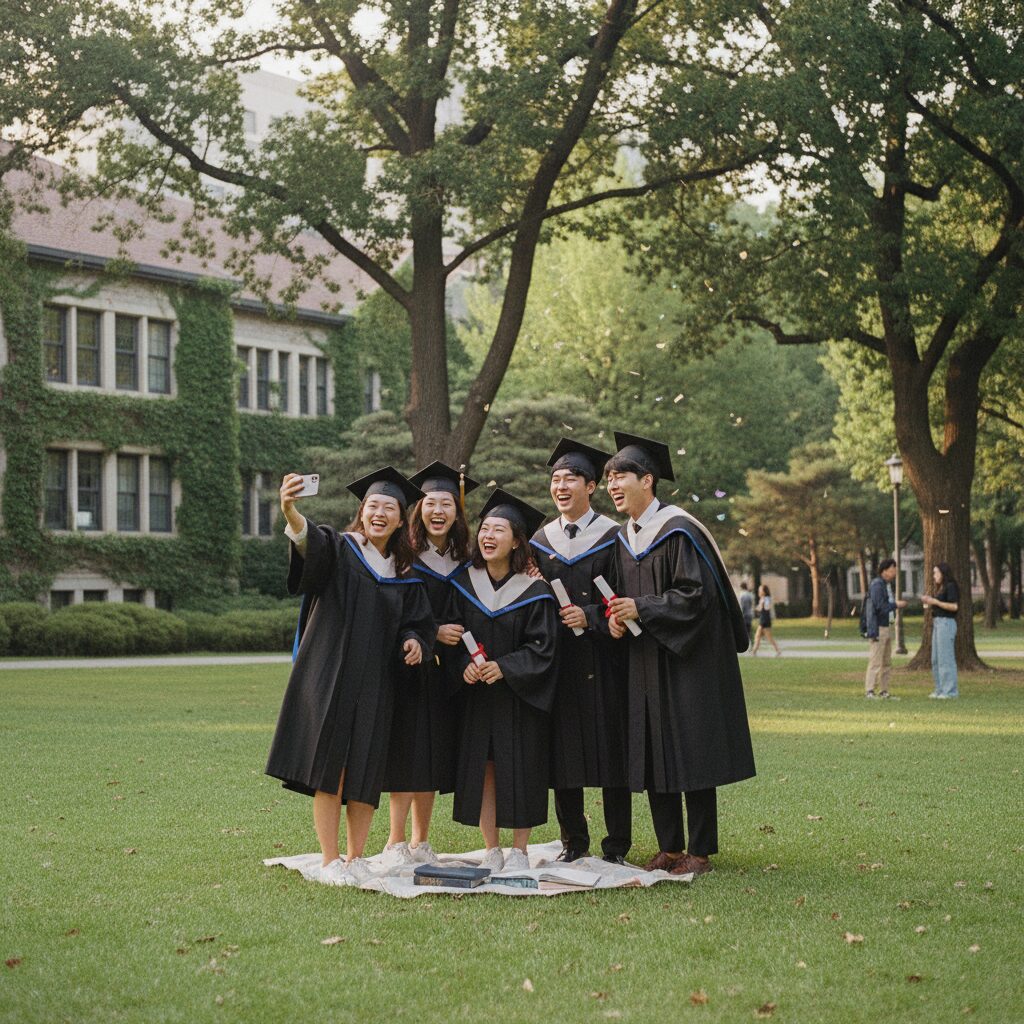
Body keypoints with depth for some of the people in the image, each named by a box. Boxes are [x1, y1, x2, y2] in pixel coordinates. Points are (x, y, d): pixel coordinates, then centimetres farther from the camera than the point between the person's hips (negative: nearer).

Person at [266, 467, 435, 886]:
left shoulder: (404, 575, 11)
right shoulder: (337, 549, -3)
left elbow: (418, 623, 19)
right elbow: (310, 541, -25)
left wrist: (414, 641, -7)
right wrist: (290, 512, -48)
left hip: (374, 684, 4)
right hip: (330, 676, -4)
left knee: (365, 775, 5)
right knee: (330, 768, -4)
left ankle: (355, 859, 17)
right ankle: (329, 862, 4)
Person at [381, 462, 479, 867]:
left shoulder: (464, 563, 10)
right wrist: (432, 633, -19)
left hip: (444, 669, 5)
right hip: (408, 667, -5)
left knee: (434, 755, 7)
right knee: (407, 753, -8)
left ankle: (421, 842, 14)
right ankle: (395, 844, -2)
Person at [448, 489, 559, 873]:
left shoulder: (534, 591, -8)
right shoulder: (464, 585, 2)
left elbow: (542, 647, -9)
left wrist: (504, 667, -22)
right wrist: (465, 664, -15)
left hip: (520, 697, -3)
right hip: (475, 694, 3)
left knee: (520, 770, 1)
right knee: (481, 768, 4)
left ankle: (519, 851, 13)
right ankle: (491, 850, 15)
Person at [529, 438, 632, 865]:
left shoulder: (612, 536, -1)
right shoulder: (540, 540, 12)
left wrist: (590, 615, -17)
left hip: (602, 658, -4)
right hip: (557, 660, 4)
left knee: (609, 747, -2)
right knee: (562, 750, 4)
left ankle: (617, 845, 7)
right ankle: (573, 841, 16)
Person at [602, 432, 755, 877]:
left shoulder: (678, 531, -12)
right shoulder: (624, 538, 12)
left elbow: (696, 594, -18)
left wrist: (641, 608, -22)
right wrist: (615, 617, -2)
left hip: (685, 659, -8)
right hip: (643, 663, 8)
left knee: (690, 754, -4)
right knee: (651, 754, 7)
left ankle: (699, 852, 3)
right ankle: (669, 847, 16)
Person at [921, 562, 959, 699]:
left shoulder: (951, 586, -8)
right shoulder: (940, 588, 19)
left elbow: (954, 606, -18)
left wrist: (935, 601, -16)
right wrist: (929, 603, 6)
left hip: (946, 623, -10)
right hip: (937, 623, 10)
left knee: (946, 657, -8)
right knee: (936, 659, 10)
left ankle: (950, 691, -5)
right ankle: (940, 689, 15)